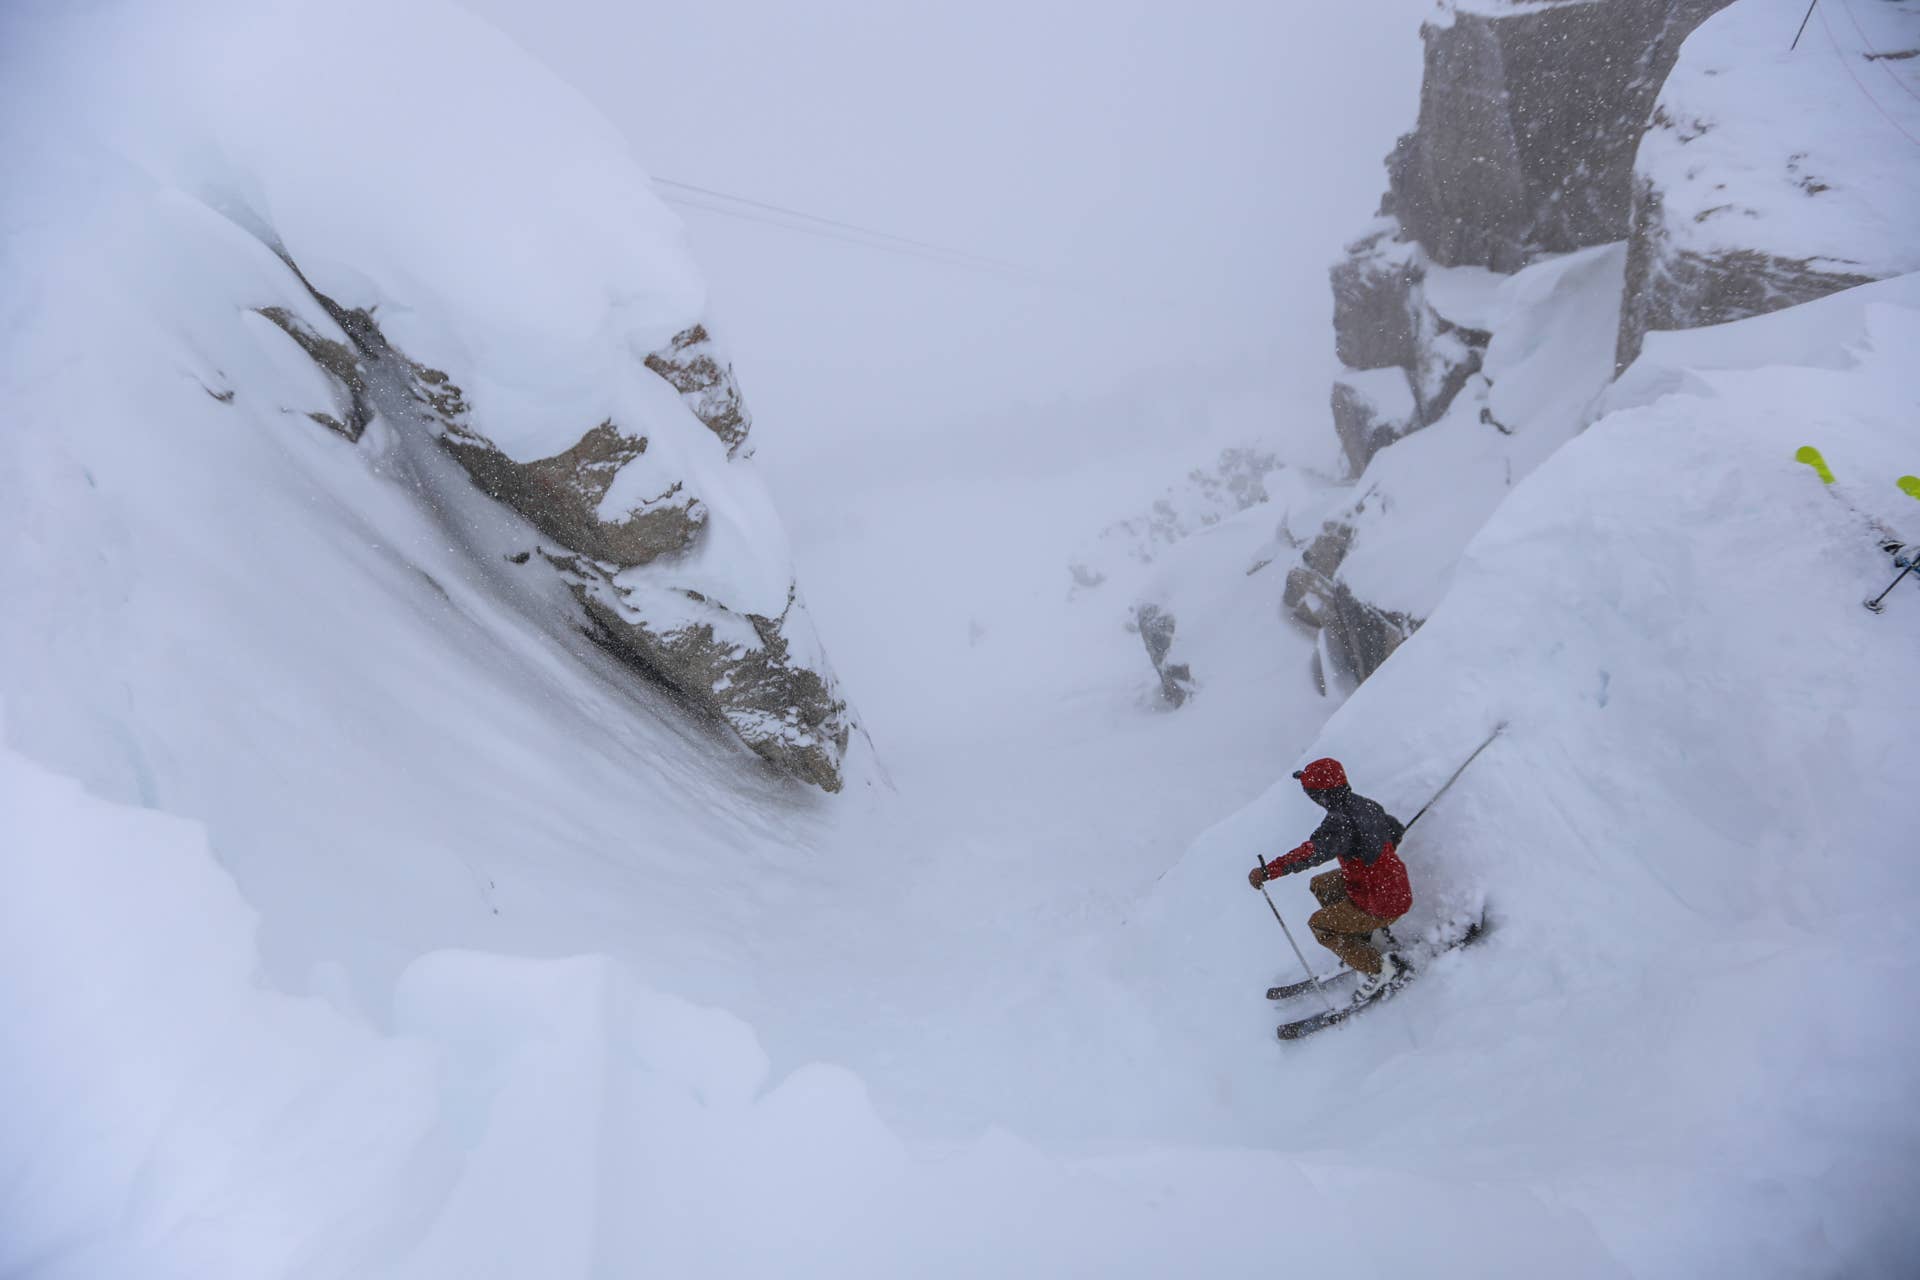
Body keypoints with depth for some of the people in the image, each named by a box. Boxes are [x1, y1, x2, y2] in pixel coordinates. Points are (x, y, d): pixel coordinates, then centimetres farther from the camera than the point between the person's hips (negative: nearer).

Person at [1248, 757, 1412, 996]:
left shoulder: (1341, 821, -27)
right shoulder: (1365, 804, 0)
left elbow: (1313, 853, -42)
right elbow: (1396, 831, 18)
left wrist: (1267, 871, -45)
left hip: (1381, 905, -9)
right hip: (1398, 888, 9)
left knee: (1319, 925, 7)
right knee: (1320, 885, 21)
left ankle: (1380, 969, 13)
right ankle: (1361, 945, 29)